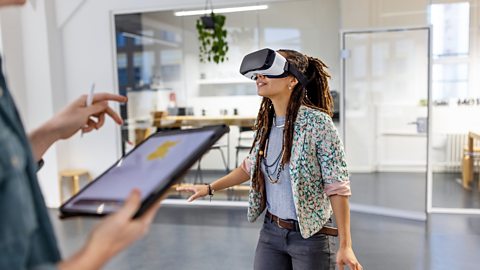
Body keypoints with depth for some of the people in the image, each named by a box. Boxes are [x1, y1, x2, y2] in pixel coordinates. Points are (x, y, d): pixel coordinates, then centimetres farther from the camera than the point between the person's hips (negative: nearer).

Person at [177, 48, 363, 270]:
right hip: (271, 231, 6)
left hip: (310, 236, -5)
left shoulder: (317, 122, -18)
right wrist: (210, 188, 16)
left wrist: (345, 246, -16)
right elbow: (250, 166, 16)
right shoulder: (266, 123, 0)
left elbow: (338, 187, -16)